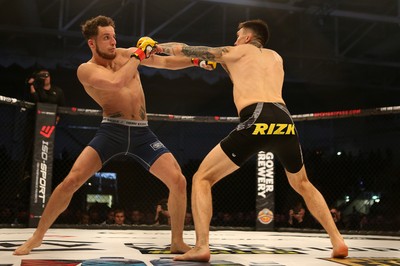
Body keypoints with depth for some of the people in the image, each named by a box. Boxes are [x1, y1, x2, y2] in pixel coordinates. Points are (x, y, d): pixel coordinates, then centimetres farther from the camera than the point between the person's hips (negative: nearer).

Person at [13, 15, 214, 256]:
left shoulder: (125, 54, 10)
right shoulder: (86, 69, -5)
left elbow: (165, 62, 16)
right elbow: (116, 82, -25)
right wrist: (138, 55, -14)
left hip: (142, 133, 4)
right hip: (112, 131, -4)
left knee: (178, 181, -8)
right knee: (72, 181, -13)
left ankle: (177, 242, 8)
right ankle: (37, 236, 7)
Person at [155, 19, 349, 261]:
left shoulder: (238, 51, 20)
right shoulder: (276, 57, 33)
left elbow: (184, 50, 25)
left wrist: (162, 47, 42)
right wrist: (223, 62, 47)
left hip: (257, 121, -5)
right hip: (285, 121, 5)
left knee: (202, 178, 6)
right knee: (302, 185, 30)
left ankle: (202, 246, -10)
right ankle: (338, 241, 22)